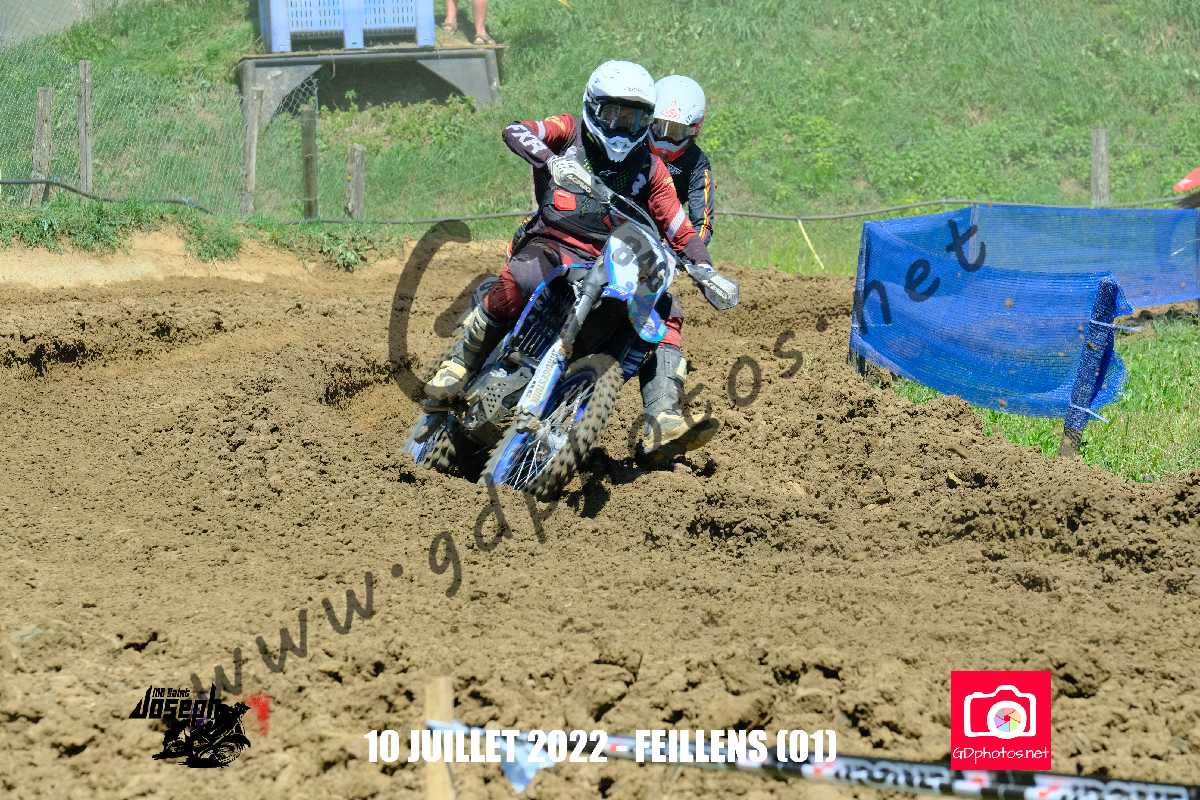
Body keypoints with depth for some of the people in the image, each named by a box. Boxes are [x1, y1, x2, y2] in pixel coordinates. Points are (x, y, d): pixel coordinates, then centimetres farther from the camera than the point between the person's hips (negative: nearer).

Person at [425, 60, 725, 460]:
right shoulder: (570, 133, 6)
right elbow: (515, 131, -13)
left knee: (666, 311, -15)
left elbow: (679, 229, 12)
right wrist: (551, 159, -34)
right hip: (554, 246, -4)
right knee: (517, 282, -36)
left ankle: (662, 426, -25)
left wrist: (704, 270, -7)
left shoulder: (650, 168, 15)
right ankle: (458, 366, -18)